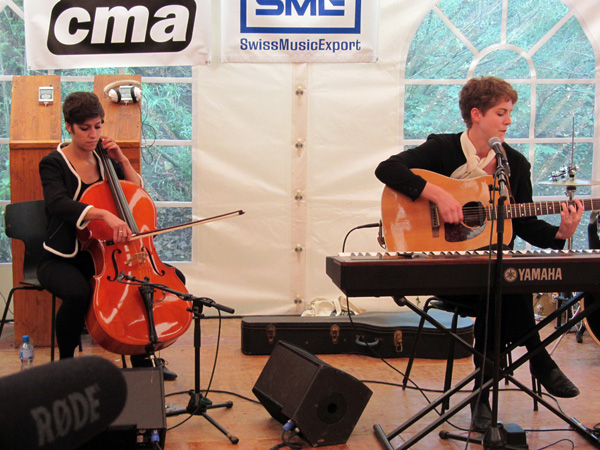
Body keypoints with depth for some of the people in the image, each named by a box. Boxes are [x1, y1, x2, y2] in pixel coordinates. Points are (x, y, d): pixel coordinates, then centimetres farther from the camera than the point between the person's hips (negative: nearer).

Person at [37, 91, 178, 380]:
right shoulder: (54, 164, -8)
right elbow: (59, 204, -29)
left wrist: (122, 161, -4)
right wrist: (105, 214, -44)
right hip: (62, 260, -5)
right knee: (79, 293, -39)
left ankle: (142, 357, 1)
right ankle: (66, 363, -11)